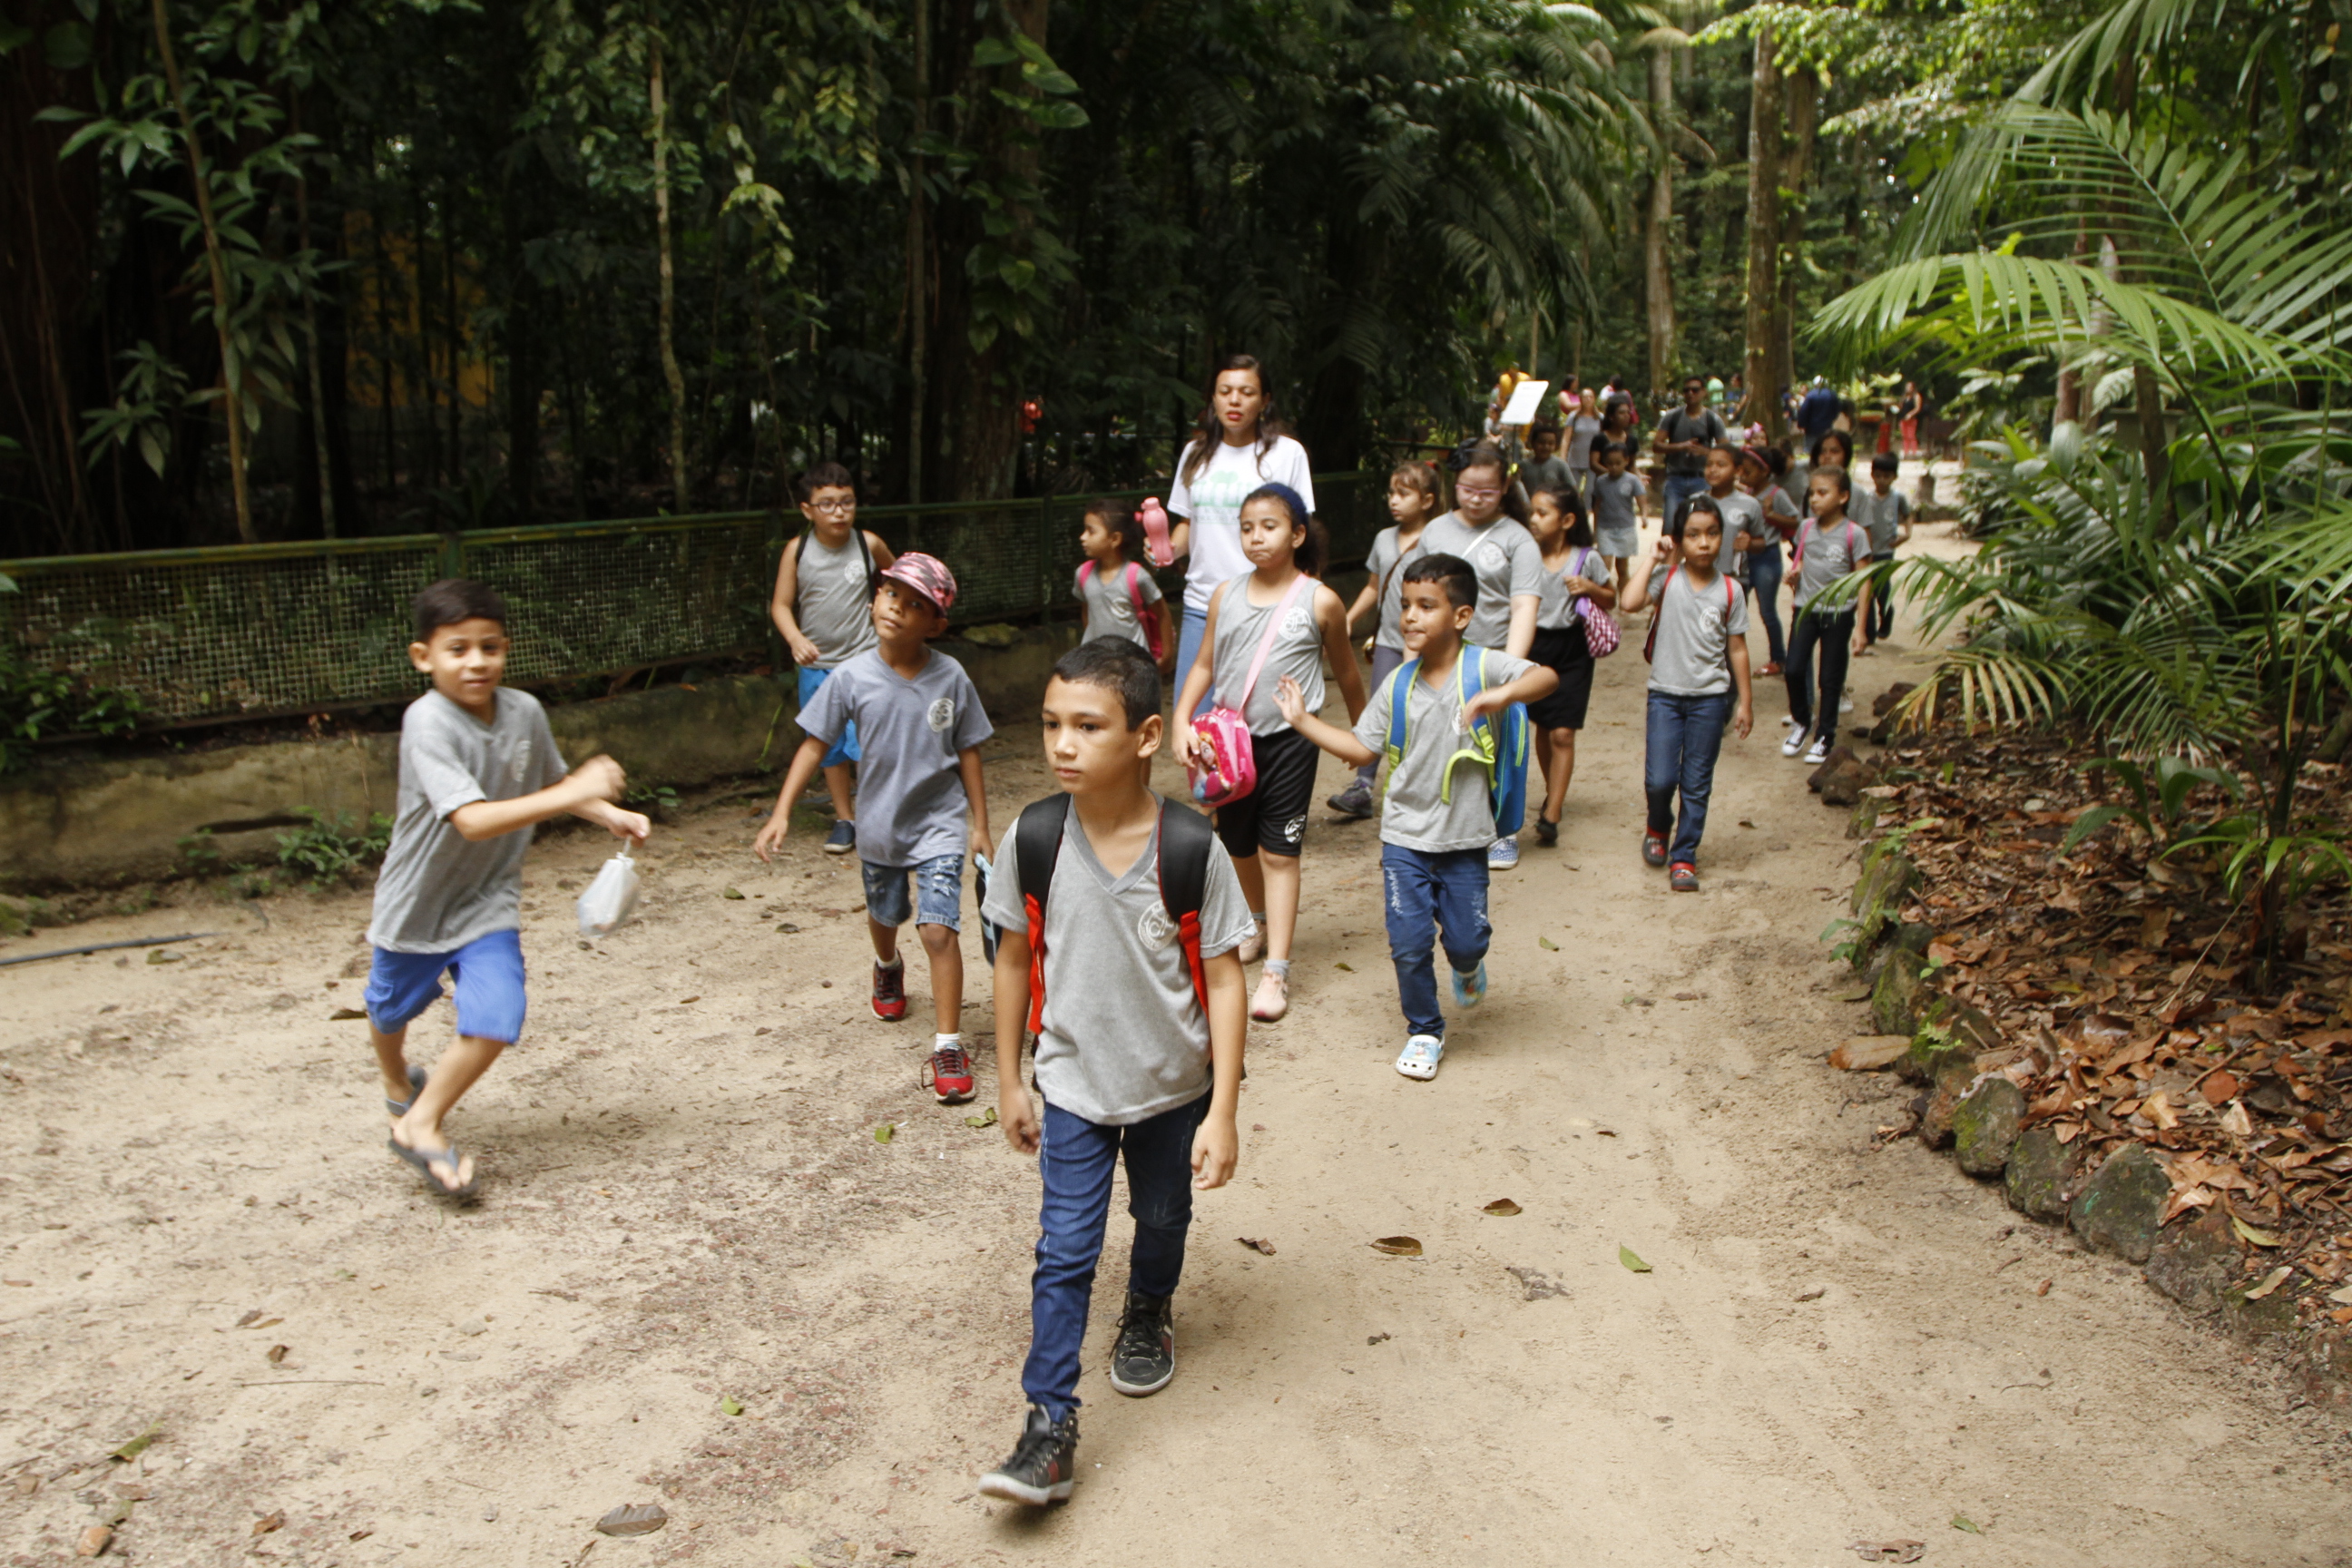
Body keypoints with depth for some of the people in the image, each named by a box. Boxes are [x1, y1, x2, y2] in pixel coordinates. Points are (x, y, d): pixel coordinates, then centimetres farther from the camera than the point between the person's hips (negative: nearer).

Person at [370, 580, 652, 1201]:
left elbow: (549, 783, 10)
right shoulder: (428, 723, -29)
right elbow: (472, 819, -39)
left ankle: (420, 1125, 7)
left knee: (495, 1022, -15)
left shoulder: (525, 712, -11)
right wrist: (574, 794, -43)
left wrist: (610, 815, -7)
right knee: (391, 1012, 23)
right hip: (415, 903, -2)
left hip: (487, 902, 3)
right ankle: (398, 1080, 57)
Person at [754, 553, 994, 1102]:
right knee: (883, 916, 25)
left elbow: (968, 753, -4)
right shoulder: (853, 677, -13)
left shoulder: (950, 678, -12)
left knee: (938, 929, -14)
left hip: (939, 824, -2)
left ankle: (949, 1044, -4)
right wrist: (781, 814, -14)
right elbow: (814, 745, -8)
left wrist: (980, 826, -2)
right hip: (879, 825, 2)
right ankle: (888, 968, 61)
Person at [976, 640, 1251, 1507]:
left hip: (1174, 1086, 0)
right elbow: (1014, 958, -2)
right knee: (1063, 1252, -2)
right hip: (1072, 1086, 0)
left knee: (1163, 1220, 23)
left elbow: (1223, 979, -15)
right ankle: (1049, 1425, 9)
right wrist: (1009, 1083, 3)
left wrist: (1222, 1112, -15)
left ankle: (1149, 1314, 54)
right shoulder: (1034, 838, -15)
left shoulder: (1190, 847, -22)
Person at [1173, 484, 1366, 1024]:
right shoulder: (1226, 596, 2)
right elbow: (1204, 665, 7)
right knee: (1238, 844, 17)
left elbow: (1346, 672, 7)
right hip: (1232, 737, 4)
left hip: (1289, 739, -4)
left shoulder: (1320, 602, -6)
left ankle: (1276, 970, -2)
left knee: (1279, 851, -4)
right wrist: (1182, 721, -7)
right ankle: (1260, 922, 44)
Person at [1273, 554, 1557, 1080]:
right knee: (1408, 944, 1)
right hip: (1405, 838, 2)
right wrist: (1303, 720, 2)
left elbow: (1545, 676, -24)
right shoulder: (1398, 686, 1)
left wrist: (1502, 695, -42)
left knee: (1466, 938, 6)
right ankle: (1424, 1032, 23)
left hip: (1465, 839, -2)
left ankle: (1468, 966, 45)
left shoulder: (1483, 667, -10)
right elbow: (1362, 746, 6)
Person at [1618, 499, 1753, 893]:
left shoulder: (1729, 591, -1)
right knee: (1659, 780, -5)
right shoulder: (1667, 578, -5)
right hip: (1665, 694, -1)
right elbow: (1631, 602, -24)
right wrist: (1653, 558, -16)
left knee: (1696, 784, 6)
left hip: (1710, 698, 1)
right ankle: (1658, 828, 28)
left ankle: (1684, 857, 18)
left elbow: (1737, 648, 5)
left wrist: (1745, 700, 5)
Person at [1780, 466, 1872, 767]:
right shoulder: (1806, 528, 1)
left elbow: (1863, 582, -7)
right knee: (1794, 669, -5)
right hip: (1806, 608, 3)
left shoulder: (1853, 535, -10)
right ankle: (1800, 722, 20)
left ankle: (1824, 736, 19)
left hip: (1838, 613, -3)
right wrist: (1795, 569, 0)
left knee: (1830, 678, 6)